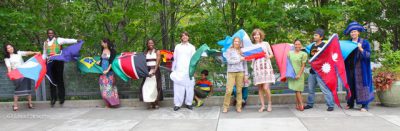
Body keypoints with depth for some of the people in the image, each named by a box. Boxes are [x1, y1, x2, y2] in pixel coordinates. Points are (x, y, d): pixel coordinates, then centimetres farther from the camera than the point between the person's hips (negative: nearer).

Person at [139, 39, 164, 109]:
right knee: (147, 86, -4)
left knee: (155, 86, -4)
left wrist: (154, 71, -17)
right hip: (147, 71, 3)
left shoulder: (157, 51, 3)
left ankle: (156, 103, 3)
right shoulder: (145, 52, 13)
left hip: (155, 70, -3)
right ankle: (150, 103, 2)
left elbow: (158, 62, -7)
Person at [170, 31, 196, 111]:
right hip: (179, 70, 0)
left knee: (189, 87, -2)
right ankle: (177, 104, 1)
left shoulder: (192, 47, 11)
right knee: (178, 87, -3)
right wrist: (173, 69, 9)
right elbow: (174, 59, 13)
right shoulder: (177, 47, 13)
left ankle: (188, 103, 8)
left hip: (188, 70, 0)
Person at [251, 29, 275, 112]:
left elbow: (272, 55, 9)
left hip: (266, 67, -2)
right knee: (260, 88, 3)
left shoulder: (265, 44, 8)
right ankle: (262, 105, 13)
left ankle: (270, 103, 11)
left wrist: (268, 56, -12)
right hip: (257, 68, 3)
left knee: (265, 87, -10)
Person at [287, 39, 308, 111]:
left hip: (299, 74, -3)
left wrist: (299, 74, -14)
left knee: (297, 90, -6)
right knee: (296, 90, 4)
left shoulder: (303, 54, -3)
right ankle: (298, 105, 8)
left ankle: (301, 105, 2)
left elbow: (303, 66, -6)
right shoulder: (290, 53, 8)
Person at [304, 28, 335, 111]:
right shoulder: (313, 46, 15)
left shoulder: (323, 45, -6)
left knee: (325, 89, -7)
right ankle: (310, 104, 25)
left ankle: (331, 105, 0)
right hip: (312, 70, 7)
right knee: (310, 89, 14)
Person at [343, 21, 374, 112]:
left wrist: (361, 49, -19)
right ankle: (350, 104, 15)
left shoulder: (364, 42, 2)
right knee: (350, 86, 6)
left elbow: (368, 55, -5)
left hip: (360, 68, -3)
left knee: (361, 85, -4)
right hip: (350, 68, 4)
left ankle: (364, 105, 2)